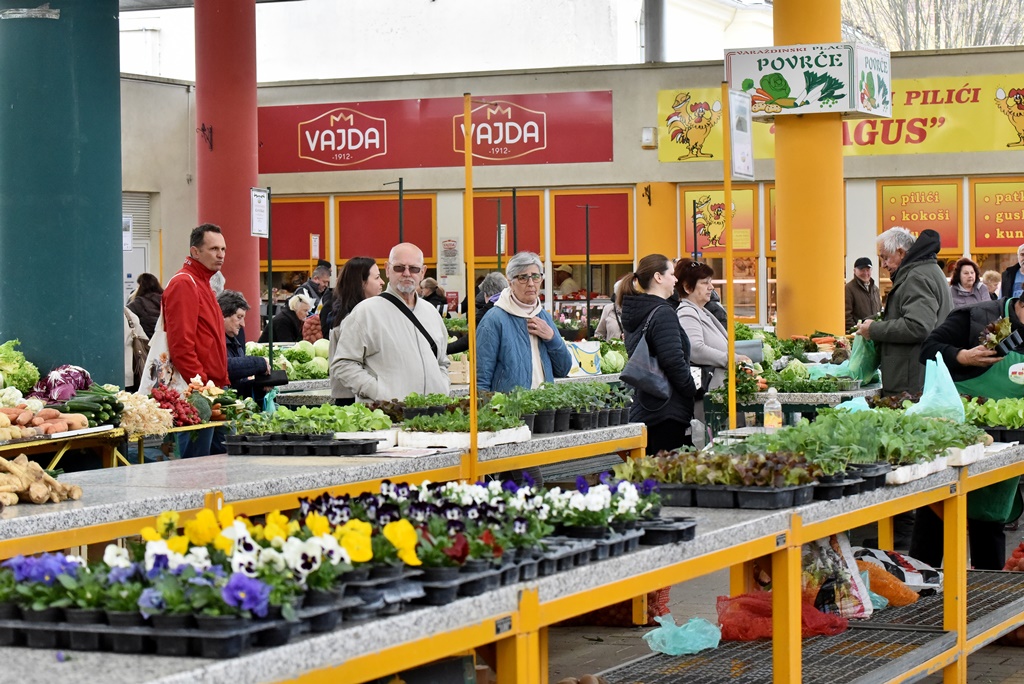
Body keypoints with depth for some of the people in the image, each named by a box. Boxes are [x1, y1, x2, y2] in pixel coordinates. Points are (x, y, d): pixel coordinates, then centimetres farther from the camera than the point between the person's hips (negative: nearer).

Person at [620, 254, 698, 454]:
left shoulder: (634, 313, 14)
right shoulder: (662, 313, -14)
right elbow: (674, 362, -20)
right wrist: (694, 392, -7)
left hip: (642, 411, 9)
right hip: (668, 412, -9)